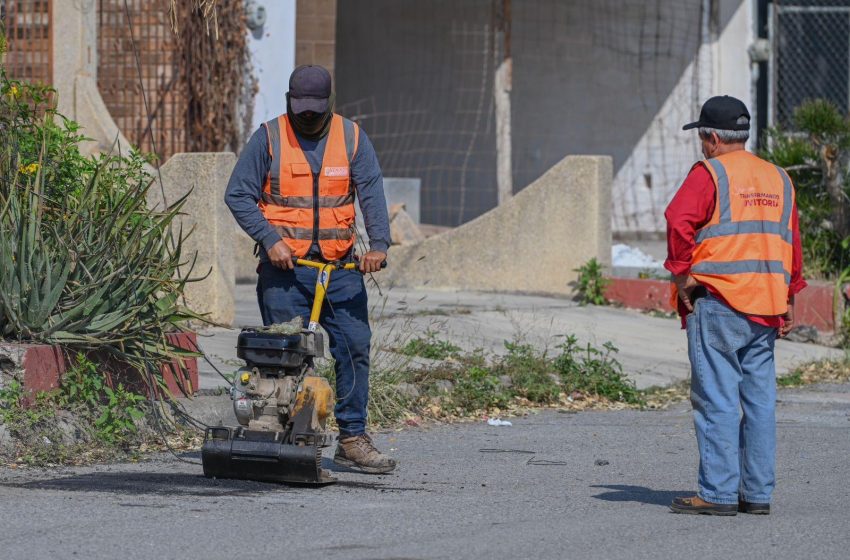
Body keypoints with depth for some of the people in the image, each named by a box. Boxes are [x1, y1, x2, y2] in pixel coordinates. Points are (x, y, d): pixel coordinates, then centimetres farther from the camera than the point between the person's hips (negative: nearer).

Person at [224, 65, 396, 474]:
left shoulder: (352, 138, 6)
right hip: (284, 268, -2)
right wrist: (270, 239, -14)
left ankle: (353, 438, 5)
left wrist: (378, 243, -16)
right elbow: (238, 195, -2)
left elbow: (372, 194, -1)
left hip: (341, 267, 2)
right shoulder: (268, 138, 0)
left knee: (354, 347, -1)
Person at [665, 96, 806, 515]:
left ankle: (718, 493, -8)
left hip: (717, 303, -7)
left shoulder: (709, 174, -5)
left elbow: (680, 220, -20)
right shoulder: (779, 179, 16)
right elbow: (792, 241, 16)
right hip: (765, 309, 7)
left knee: (716, 399, -6)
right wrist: (788, 299, 18)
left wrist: (680, 272, -10)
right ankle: (757, 492, 10)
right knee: (759, 399, 9)